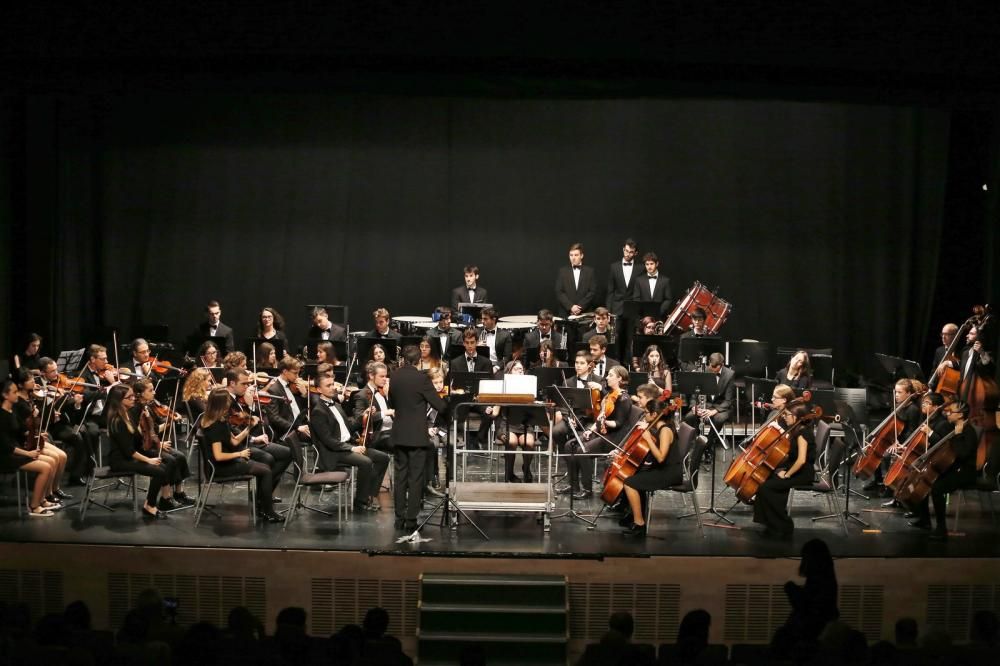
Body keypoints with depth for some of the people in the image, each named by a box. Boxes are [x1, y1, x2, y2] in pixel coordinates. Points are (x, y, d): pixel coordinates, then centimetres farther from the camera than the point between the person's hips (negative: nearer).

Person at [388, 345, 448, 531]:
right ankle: (411, 519, -1)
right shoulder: (421, 378, -15)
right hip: (417, 435, -5)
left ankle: (399, 518, 12)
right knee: (415, 479, 0)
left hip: (399, 435, 5)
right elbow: (440, 405, -11)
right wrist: (447, 401, 9)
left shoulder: (395, 377, 2)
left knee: (400, 477, 11)